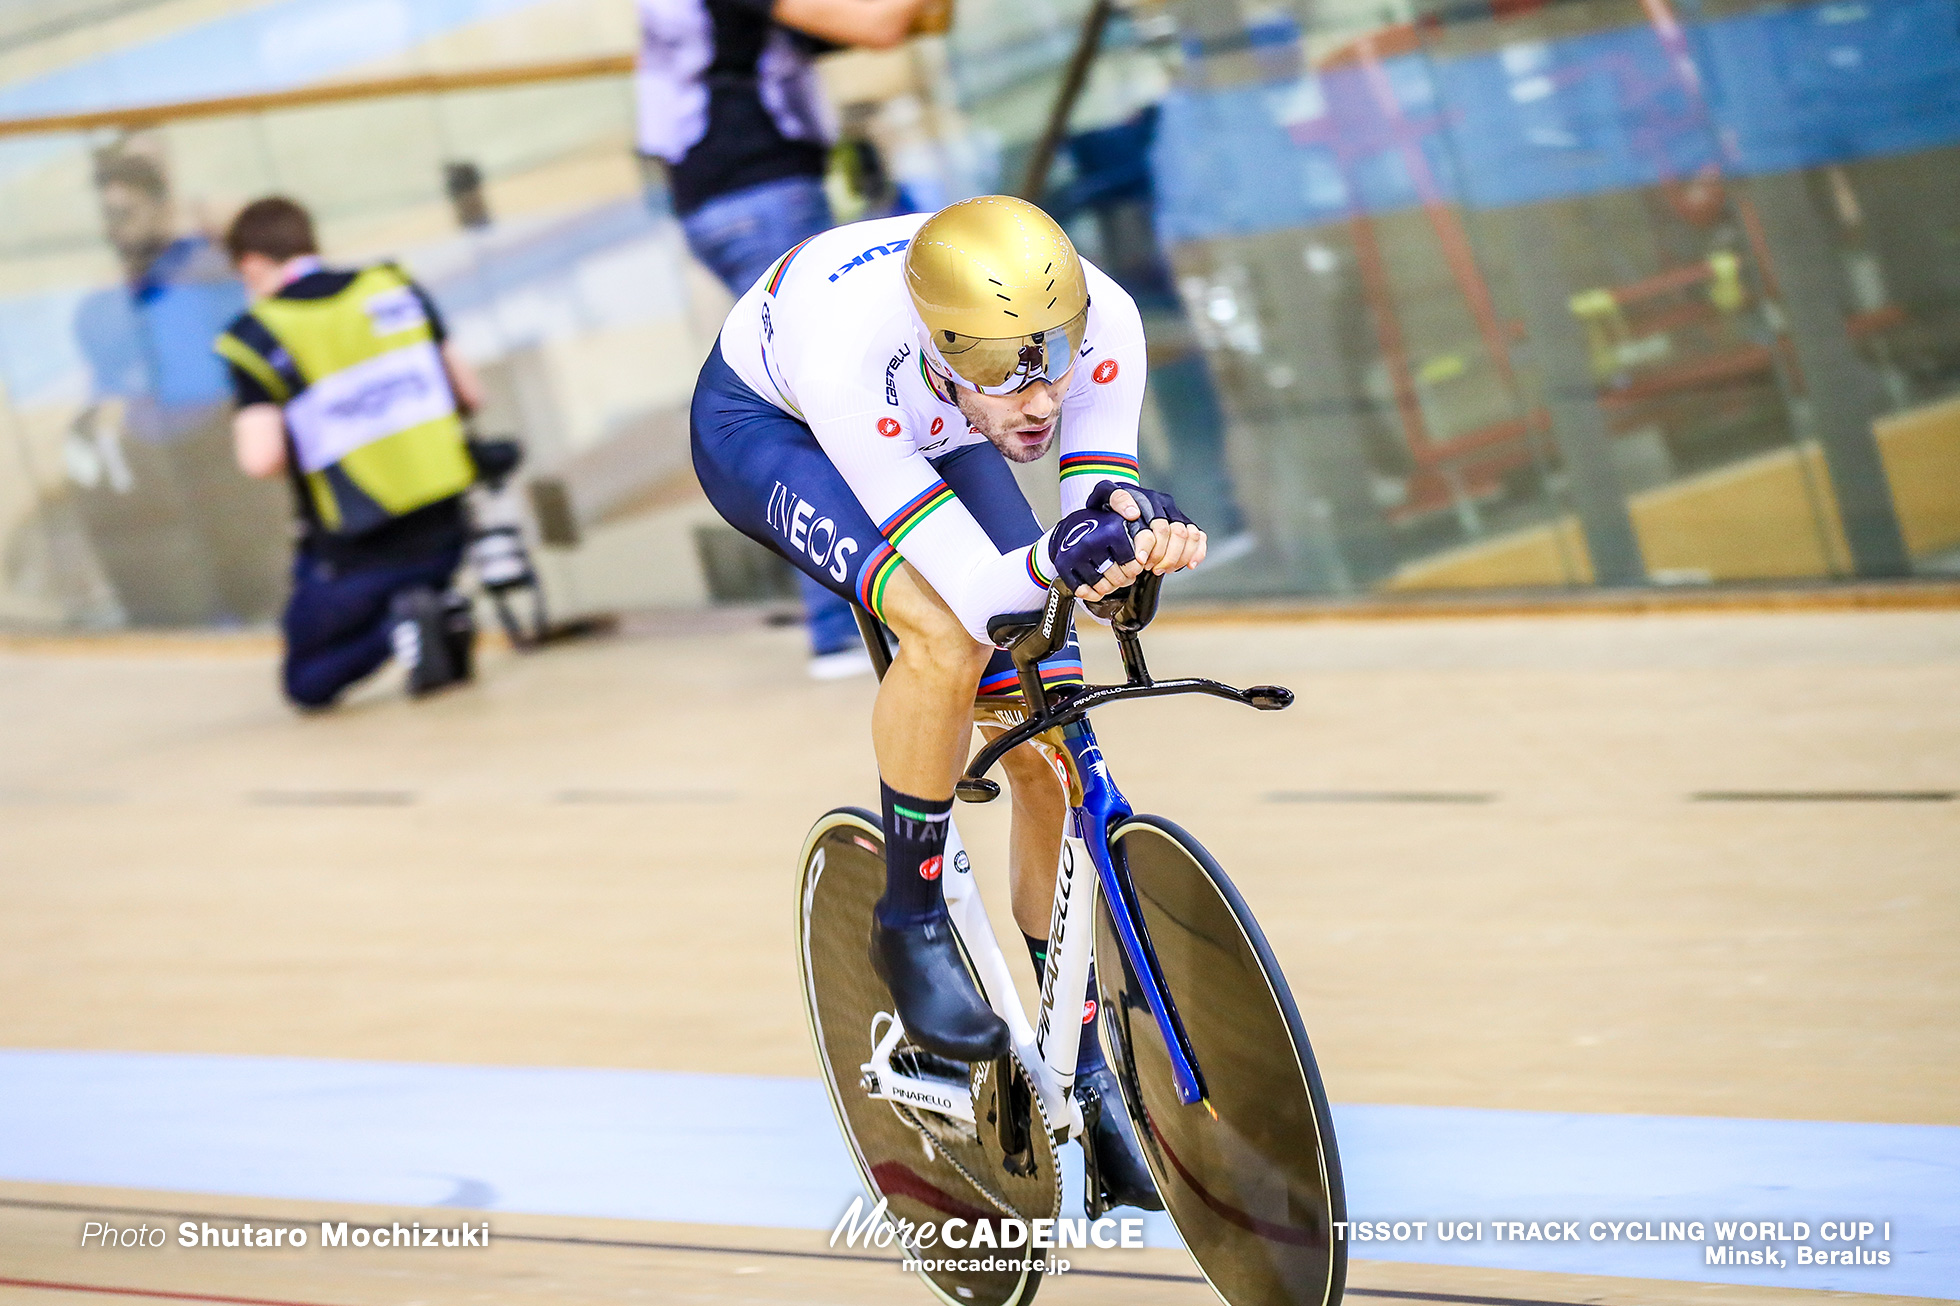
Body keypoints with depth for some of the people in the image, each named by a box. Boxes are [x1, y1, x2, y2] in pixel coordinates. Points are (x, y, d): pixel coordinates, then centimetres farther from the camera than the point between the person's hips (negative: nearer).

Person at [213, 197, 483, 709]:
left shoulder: (256, 338, -10)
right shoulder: (396, 288, 3)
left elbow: (261, 459, -19)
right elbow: (469, 394, 6)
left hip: (358, 555, -4)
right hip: (443, 530, 4)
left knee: (307, 684, 17)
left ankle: (401, 622, -12)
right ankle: (442, 613, 2)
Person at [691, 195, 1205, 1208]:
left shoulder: (1099, 318, -35)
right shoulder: (849, 348, -45)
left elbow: (1099, 489, -26)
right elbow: (975, 589, -43)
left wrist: (1129, 517, -49)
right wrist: (1052, 562, -65)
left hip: (934, 437, 4)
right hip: (766, 427, -4)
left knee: (1049, 756, -5)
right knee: (946, 639, -33)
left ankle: (1084, 1072, 10)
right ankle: (912, 927, -10)